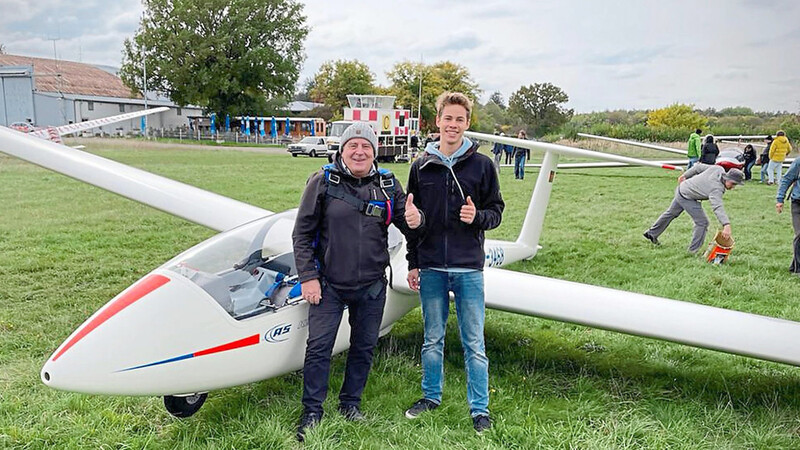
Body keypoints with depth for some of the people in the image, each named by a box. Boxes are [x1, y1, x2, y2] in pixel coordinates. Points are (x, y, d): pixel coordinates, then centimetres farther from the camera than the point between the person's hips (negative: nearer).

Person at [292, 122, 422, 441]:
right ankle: (312, 413, 14)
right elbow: (302, 233, -3)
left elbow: (405, 223, 8)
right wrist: (308, 277, -8)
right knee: (318, 347, -1)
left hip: (371, 286, 3)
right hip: (329, 284, -2)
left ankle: (350, 403, 31)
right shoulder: (323, 181, -4)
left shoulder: (388, 185, 3)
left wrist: (414, 220, -18)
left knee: (364, 347, 12)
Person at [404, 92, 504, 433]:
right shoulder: (421, 167, 6)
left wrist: (478, 217, -17)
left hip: (468, 268, -2)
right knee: (432, 339, 14)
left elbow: (496, 211, 5)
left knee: (474, 343, 4)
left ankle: (480, 409, 16)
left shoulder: (482, 165, 1)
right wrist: (413, 264, 9)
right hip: (431, 268, 2)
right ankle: (431, 396, 31)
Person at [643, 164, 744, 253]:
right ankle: (693, 251, -2)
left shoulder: (718, 169, -14)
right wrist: (726, 225, -60)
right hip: (686, 197, -10)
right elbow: (717, 207, -48)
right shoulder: (716, 189, -34)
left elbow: (698, 167, -2)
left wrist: (685, 175, 13)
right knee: (702, 222, -10)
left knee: (671, 213, 27)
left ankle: (651, 233, 45)